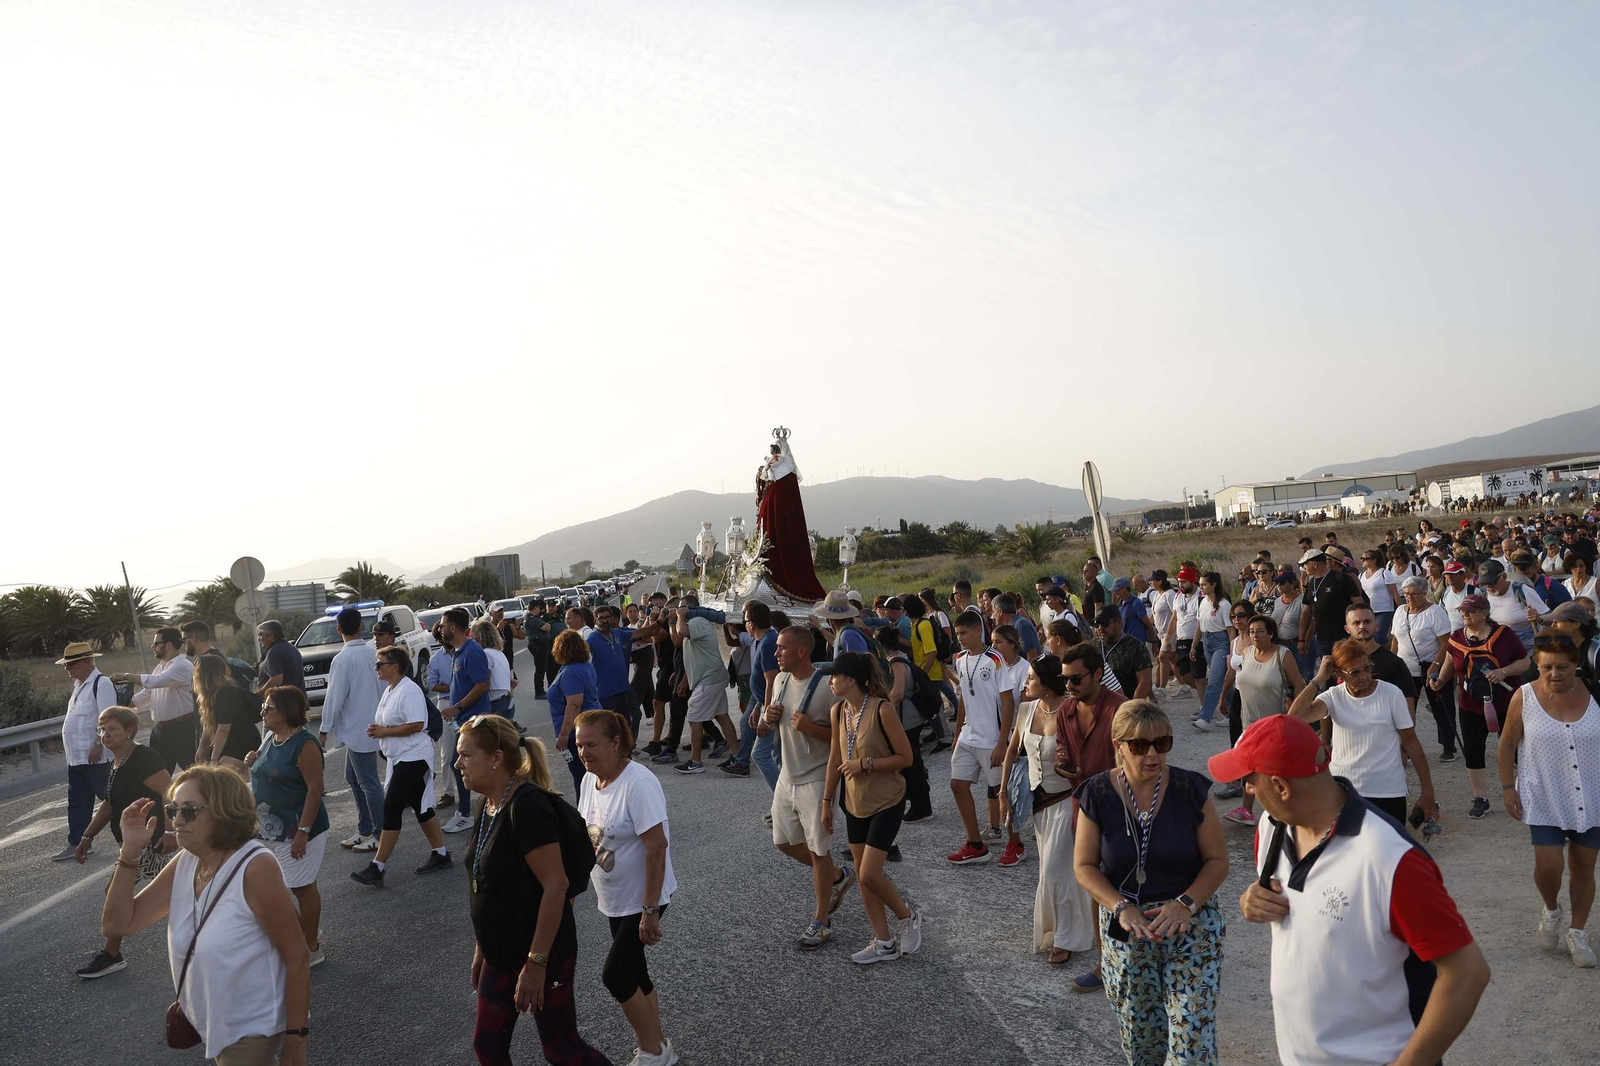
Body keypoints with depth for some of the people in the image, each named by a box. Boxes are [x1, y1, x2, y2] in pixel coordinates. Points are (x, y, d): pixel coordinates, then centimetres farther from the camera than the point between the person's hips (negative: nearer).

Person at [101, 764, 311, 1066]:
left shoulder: (255, 867, -24)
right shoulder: (184, 864, -2)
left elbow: (297, 957, -21)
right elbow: (116, 925, 0)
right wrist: (130, 851, -11)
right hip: (211, 1024, 7)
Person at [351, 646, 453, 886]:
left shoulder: (409, 691, -18)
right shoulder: (390, 689, 12)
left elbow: (416, 725, -25)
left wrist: (384, 731, -18)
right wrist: (376, 729, 1)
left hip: (412, 758, -10)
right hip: (400, 757, 10)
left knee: (392, 809, -9)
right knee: (421, 806, 14)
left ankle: (377, 868, -5)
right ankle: (441, 854, 22)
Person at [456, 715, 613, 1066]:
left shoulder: (527, 806, -24)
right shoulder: (488, 805, 3)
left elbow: (555, 885, -26)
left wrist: (536, 963, -24)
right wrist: (481, 949, 17)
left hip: (544, 955, -8)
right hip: (502, 955, 8)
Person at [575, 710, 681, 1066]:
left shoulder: (638, 783, -27)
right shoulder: (590, 780, -2)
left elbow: (657, 847, -28)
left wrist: (650, 910, -26)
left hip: (642, 899, -8)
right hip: (614, 899, 8)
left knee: (615, 974, -4)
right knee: (633, 973, 16)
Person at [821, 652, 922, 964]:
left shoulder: (882, 709, -21)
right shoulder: (838, 711, -2)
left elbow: (905, 757, -16)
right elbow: (835, 759, 8)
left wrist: (864, 764, -22)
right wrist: (827, 802, 11)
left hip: (887, 802, -7)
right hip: (855, 803, 7)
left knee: (869, 875, -8)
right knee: (862, 875, 10)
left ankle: (907, 917, 19)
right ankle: (884, 942, 25)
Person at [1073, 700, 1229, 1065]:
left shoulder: (1191, 789, -9)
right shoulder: (1098, 795, -8)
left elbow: (1217, 859, -3)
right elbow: (1084, 866, -3)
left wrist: (1186, 903, -18)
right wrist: (1122, 908, -18)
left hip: (1191, 925, -1)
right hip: (1126, 926, 1)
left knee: (1193, 1033, -7)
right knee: (1138, 1033, 13)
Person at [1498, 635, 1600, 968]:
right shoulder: (1525, 698, -8)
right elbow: (1506, 746, 0)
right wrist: (1508, 789, -2)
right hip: (1545, 799, -2)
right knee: (1548, 865, -8)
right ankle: (1551, 910, 25)